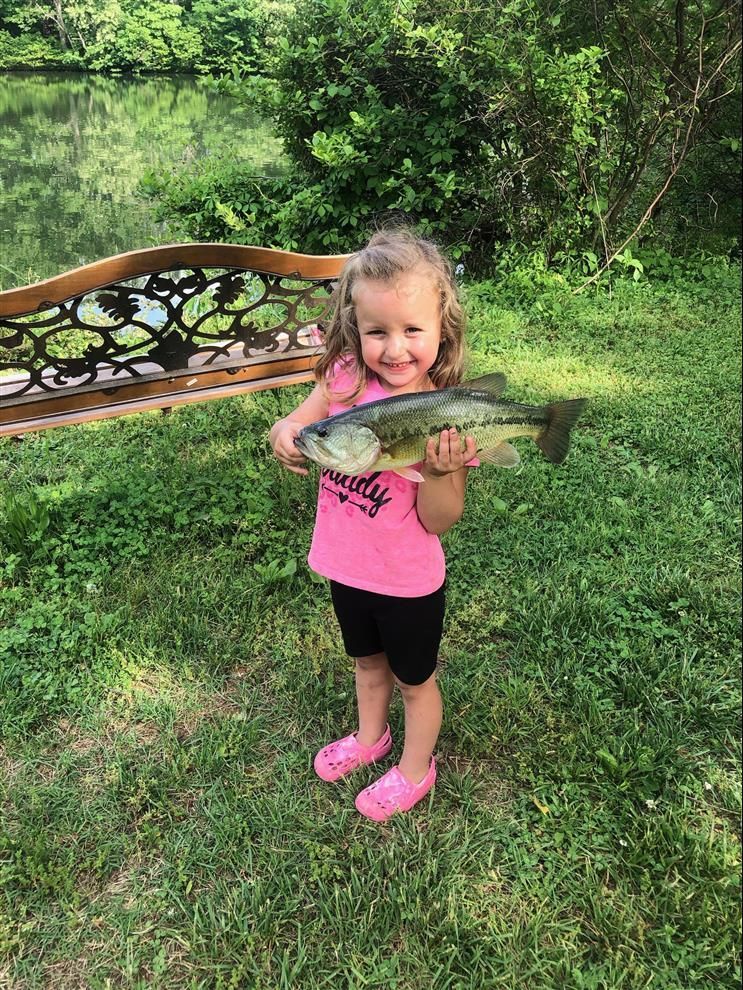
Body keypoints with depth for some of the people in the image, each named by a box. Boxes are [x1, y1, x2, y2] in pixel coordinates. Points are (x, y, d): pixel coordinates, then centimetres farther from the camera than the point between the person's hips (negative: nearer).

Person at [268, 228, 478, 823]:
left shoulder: (447, 417, -25)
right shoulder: (346, 376, -14)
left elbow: (440, 521, -19)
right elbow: (298, 425, -5)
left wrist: (437, 472, -39)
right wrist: (285, 437, -28)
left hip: (408, 582, -4)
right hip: (345, 565, 5)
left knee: (414, 678, 21)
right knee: (368, 661, 31)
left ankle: (416, 768, 48)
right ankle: (370, 737, 59)